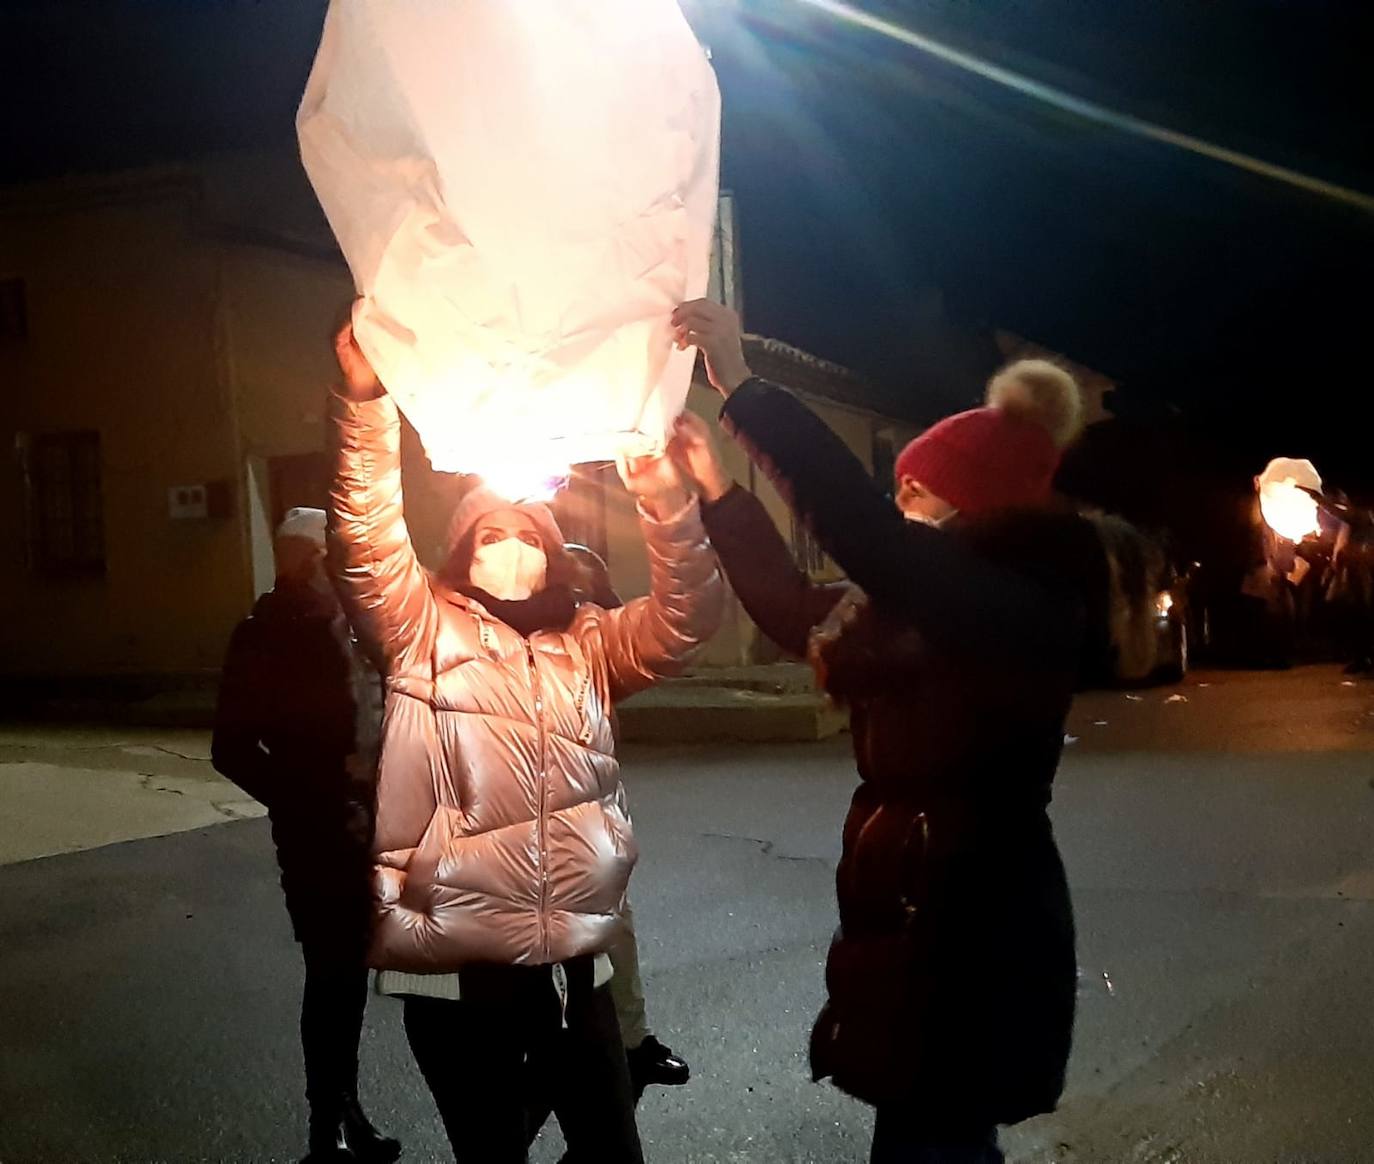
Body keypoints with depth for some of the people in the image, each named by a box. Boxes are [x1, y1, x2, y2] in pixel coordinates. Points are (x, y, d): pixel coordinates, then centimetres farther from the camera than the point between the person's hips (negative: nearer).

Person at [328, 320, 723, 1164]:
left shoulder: (589, 645, 13)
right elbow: (369, 534, -10)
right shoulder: (422, 629, 3)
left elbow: (689, 618, 1)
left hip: (576, 955, 3)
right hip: (456, 960, -3)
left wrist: (665, 502, -14)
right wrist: (366, 400, -22)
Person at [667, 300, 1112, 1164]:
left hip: (971, 928, -9)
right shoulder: (926, 606, 10)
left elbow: (864, 529, -33)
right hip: (924, 913, 10)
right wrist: (717, 489, 16)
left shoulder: (1020, 604, -20)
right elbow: (799, 612, 19)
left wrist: (741, 385, -30)